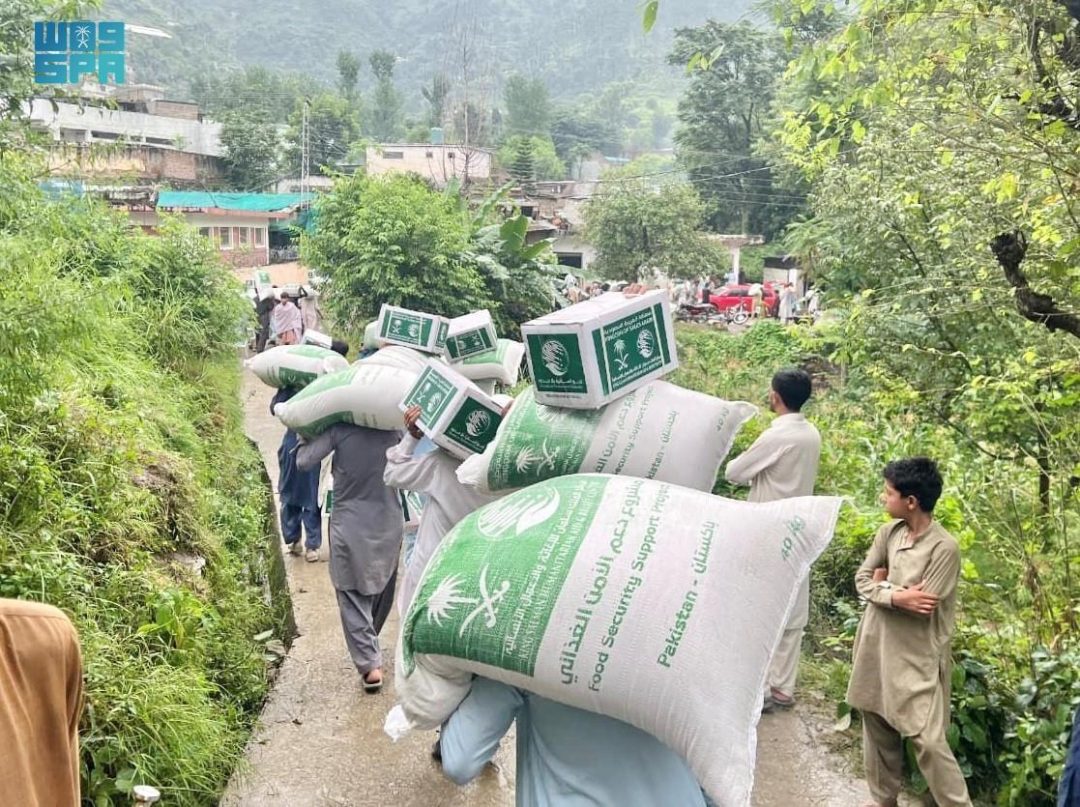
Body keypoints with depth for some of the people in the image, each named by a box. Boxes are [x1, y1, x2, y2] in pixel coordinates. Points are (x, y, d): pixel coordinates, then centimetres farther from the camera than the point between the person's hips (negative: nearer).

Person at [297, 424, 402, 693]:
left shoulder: (338, 429, -14)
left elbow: (304, 462, -11)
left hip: (350, 526, -3)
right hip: (388, 523, 3)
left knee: (353, 597, 5)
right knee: (382, 590, 21)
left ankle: (370, 664, -2)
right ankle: (369, 646, 38)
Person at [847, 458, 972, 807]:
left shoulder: (944, 547, -18)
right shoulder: (889, 531, 1)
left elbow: (921, 608, -21)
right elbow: (862, 579, 0)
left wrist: (883, 584, -8)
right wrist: (896, 596, -18)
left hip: (917, 657, -7)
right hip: (877, 645, 7)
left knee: (928, 740, -7)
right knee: (878, 727, 18)